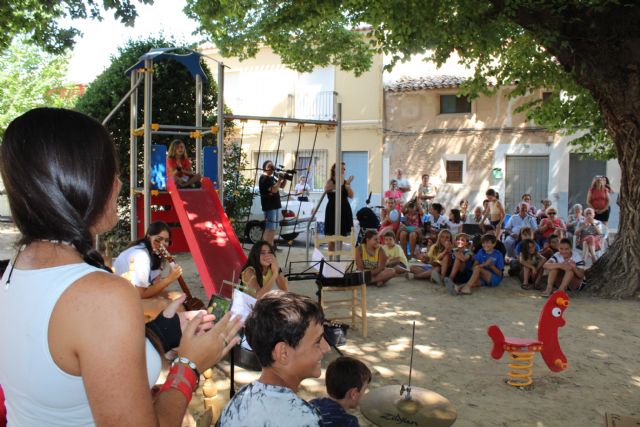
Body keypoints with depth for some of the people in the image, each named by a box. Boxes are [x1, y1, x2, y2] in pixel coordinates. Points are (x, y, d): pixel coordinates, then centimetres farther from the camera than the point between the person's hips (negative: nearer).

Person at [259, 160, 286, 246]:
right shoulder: (264, 179, -14)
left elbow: (281, 186, 22)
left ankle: (271, 246, 19)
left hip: (275, 206, 10)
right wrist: (279, 179, -19)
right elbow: (274, 190, -24)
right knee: (269, 228, -12)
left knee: (273, 228, 13)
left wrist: (284, 179, 4)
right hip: (269, 207, -10)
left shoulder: (271, 178, 16)